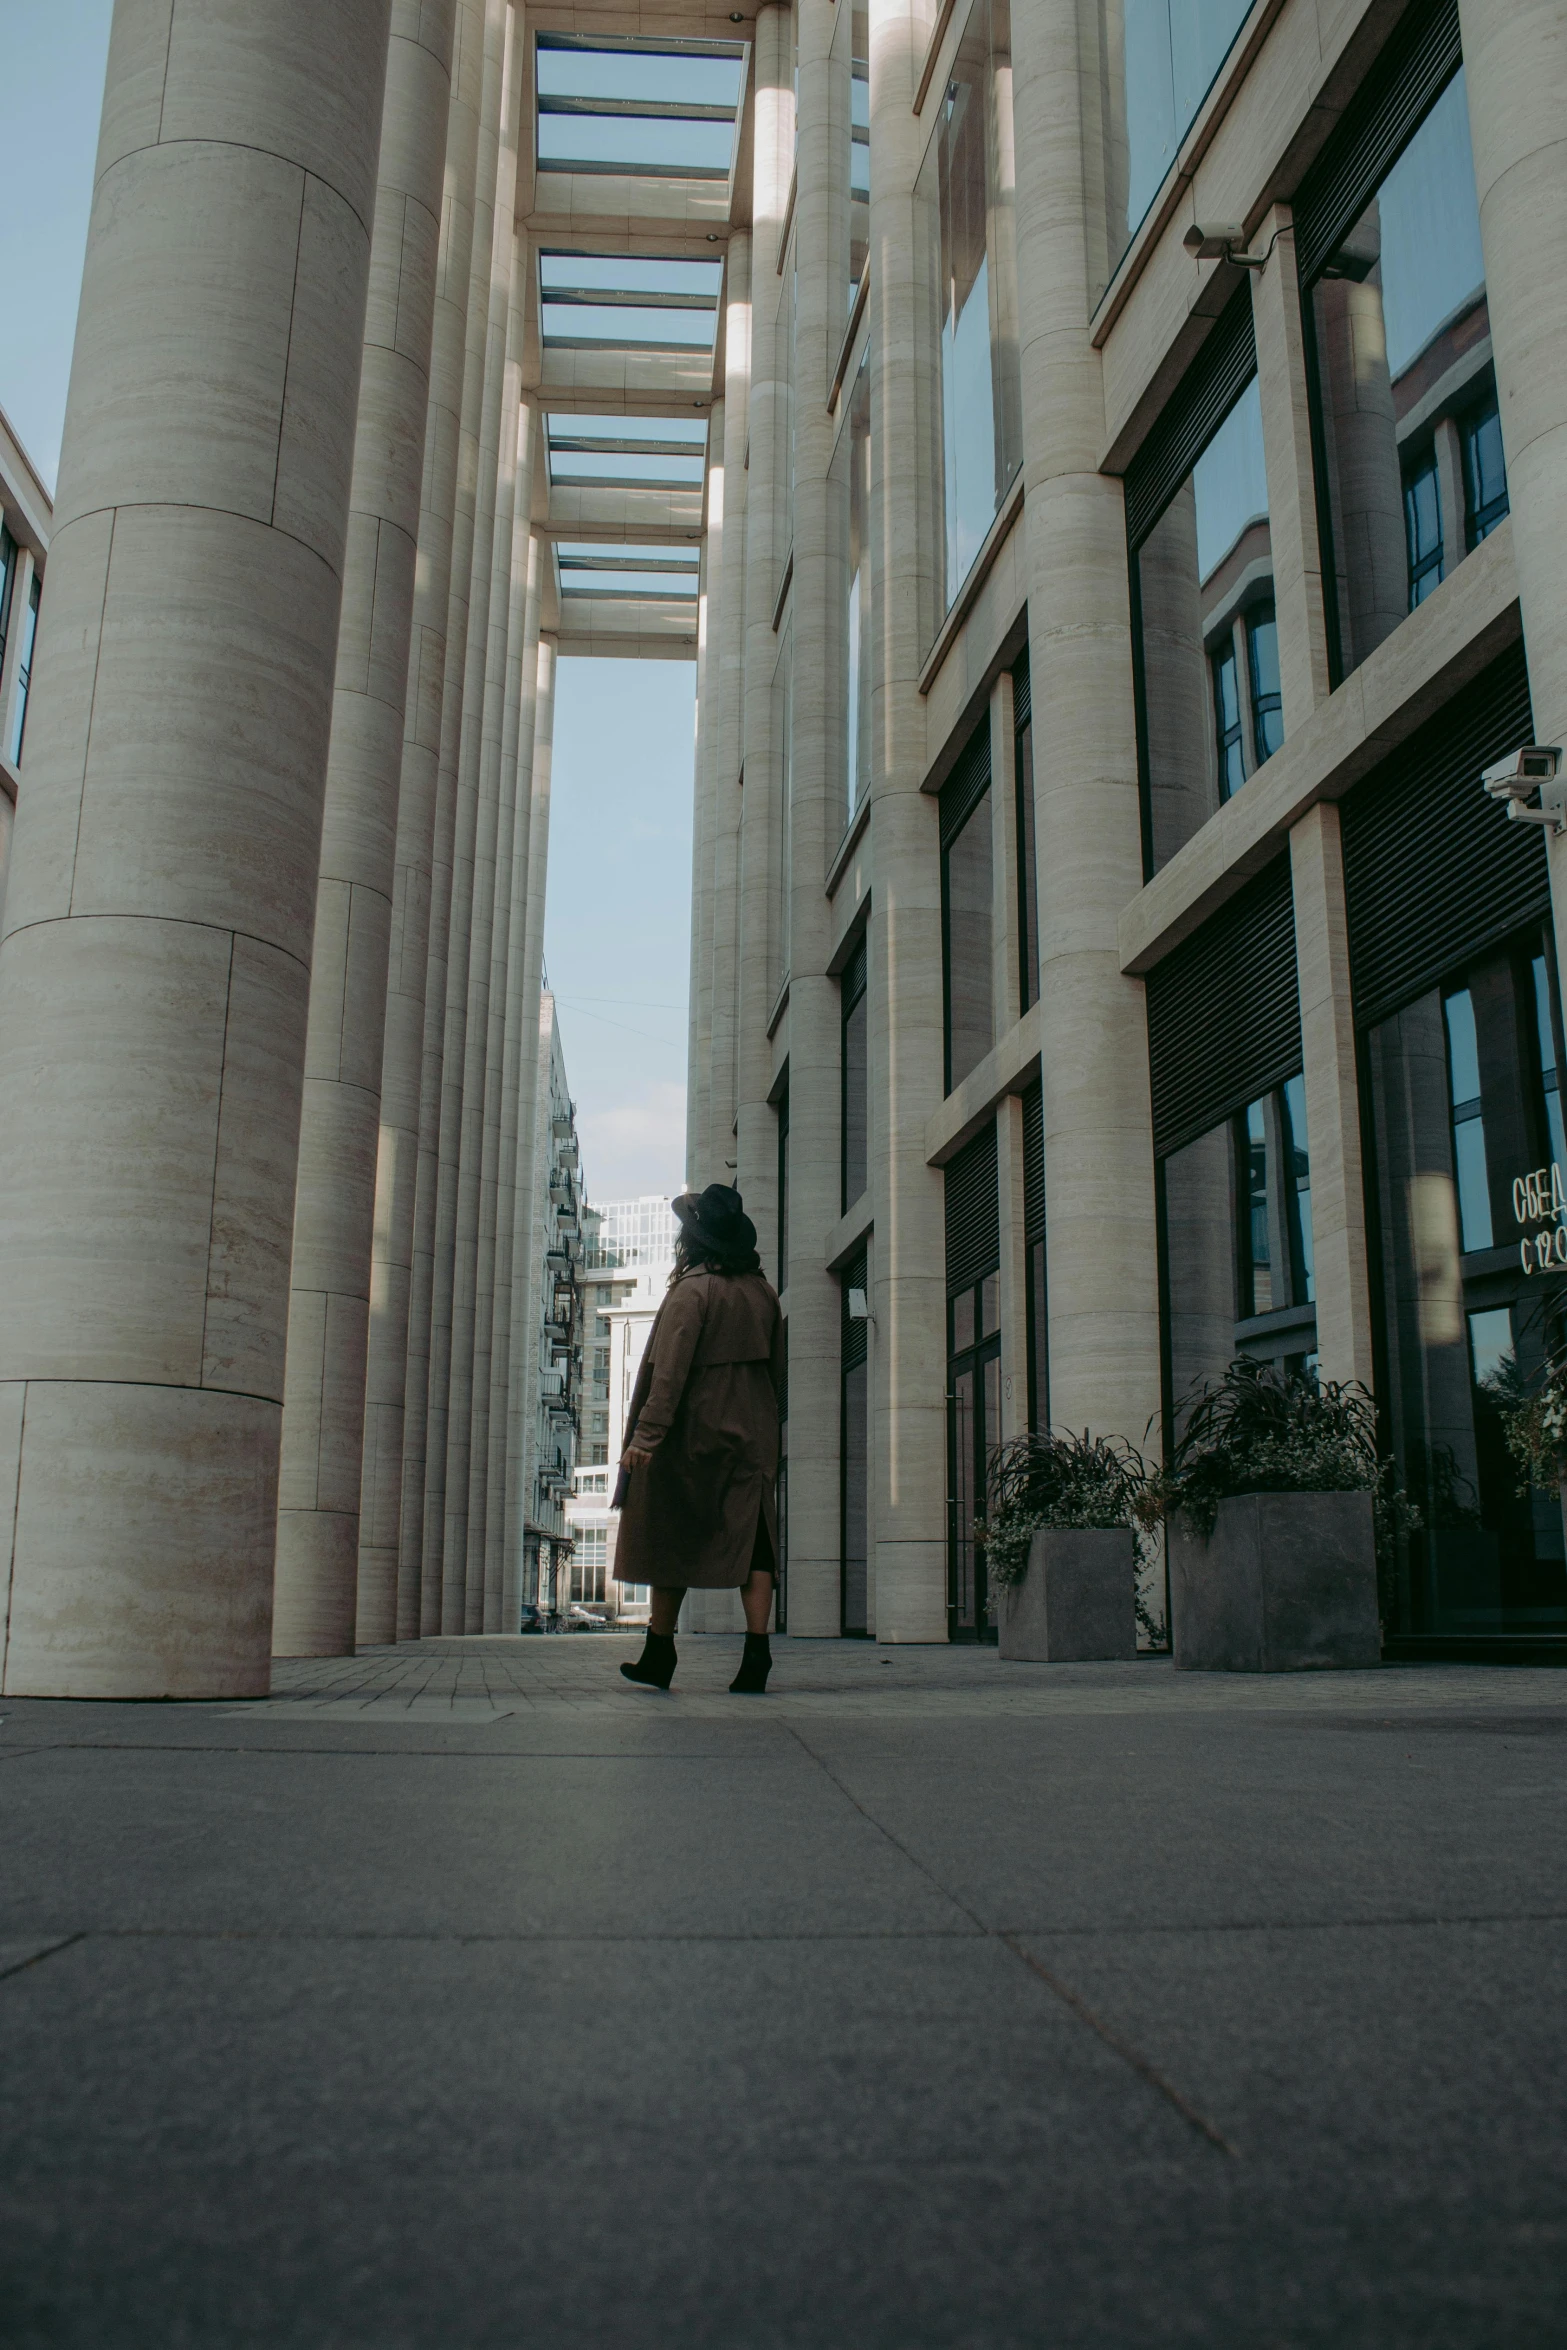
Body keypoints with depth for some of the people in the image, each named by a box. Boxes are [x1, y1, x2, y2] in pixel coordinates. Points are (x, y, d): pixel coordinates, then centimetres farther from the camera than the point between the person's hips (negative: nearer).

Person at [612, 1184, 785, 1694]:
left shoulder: (693, 1289, -12)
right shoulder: (763, 1290, 9)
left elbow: (670, 1369, -19)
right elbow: (776, 1366, 15)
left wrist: (645, 1435, -20)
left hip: (694, 1429, -5)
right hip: (753, 1432, 5)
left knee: (672, 1539, 7)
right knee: (753, 1537, 2)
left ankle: (659, 1656, 15)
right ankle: (757, 1654, -8)